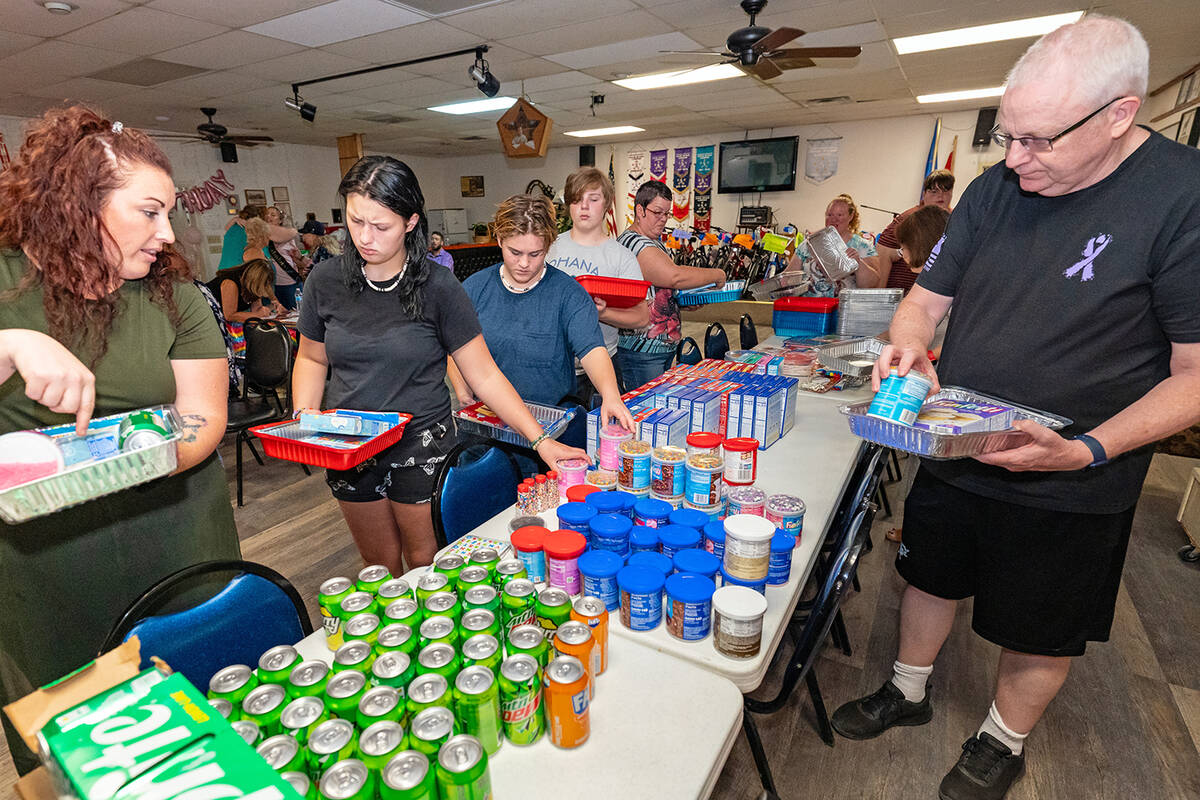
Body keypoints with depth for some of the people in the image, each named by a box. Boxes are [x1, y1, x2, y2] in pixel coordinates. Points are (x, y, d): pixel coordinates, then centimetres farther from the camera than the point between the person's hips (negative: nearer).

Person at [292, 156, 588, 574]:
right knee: (380, 565, 18)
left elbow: (484, 375, -11)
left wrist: (539, 439, -17)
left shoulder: (437, 287, -12)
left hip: (422, 446, -3)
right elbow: (312, 359, 12)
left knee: (425, 563, 10)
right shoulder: (325, 280, -3)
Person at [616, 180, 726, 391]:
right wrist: (717, 275, -14)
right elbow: (674, 276, -27)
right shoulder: (634, 243, -16)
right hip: (641, 351, -10)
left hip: (664, 346, 10)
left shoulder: (655, 243, 19)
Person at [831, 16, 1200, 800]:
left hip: (1069, 492, -4)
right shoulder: (997, 188, -3)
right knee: (932, 576, 21)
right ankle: (908, 691, 48)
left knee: (1041, 630, 18)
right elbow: (926, 298, 4)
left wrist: (1090, 449, -28)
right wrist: (908, 345, -18)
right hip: (953, 456, 4)